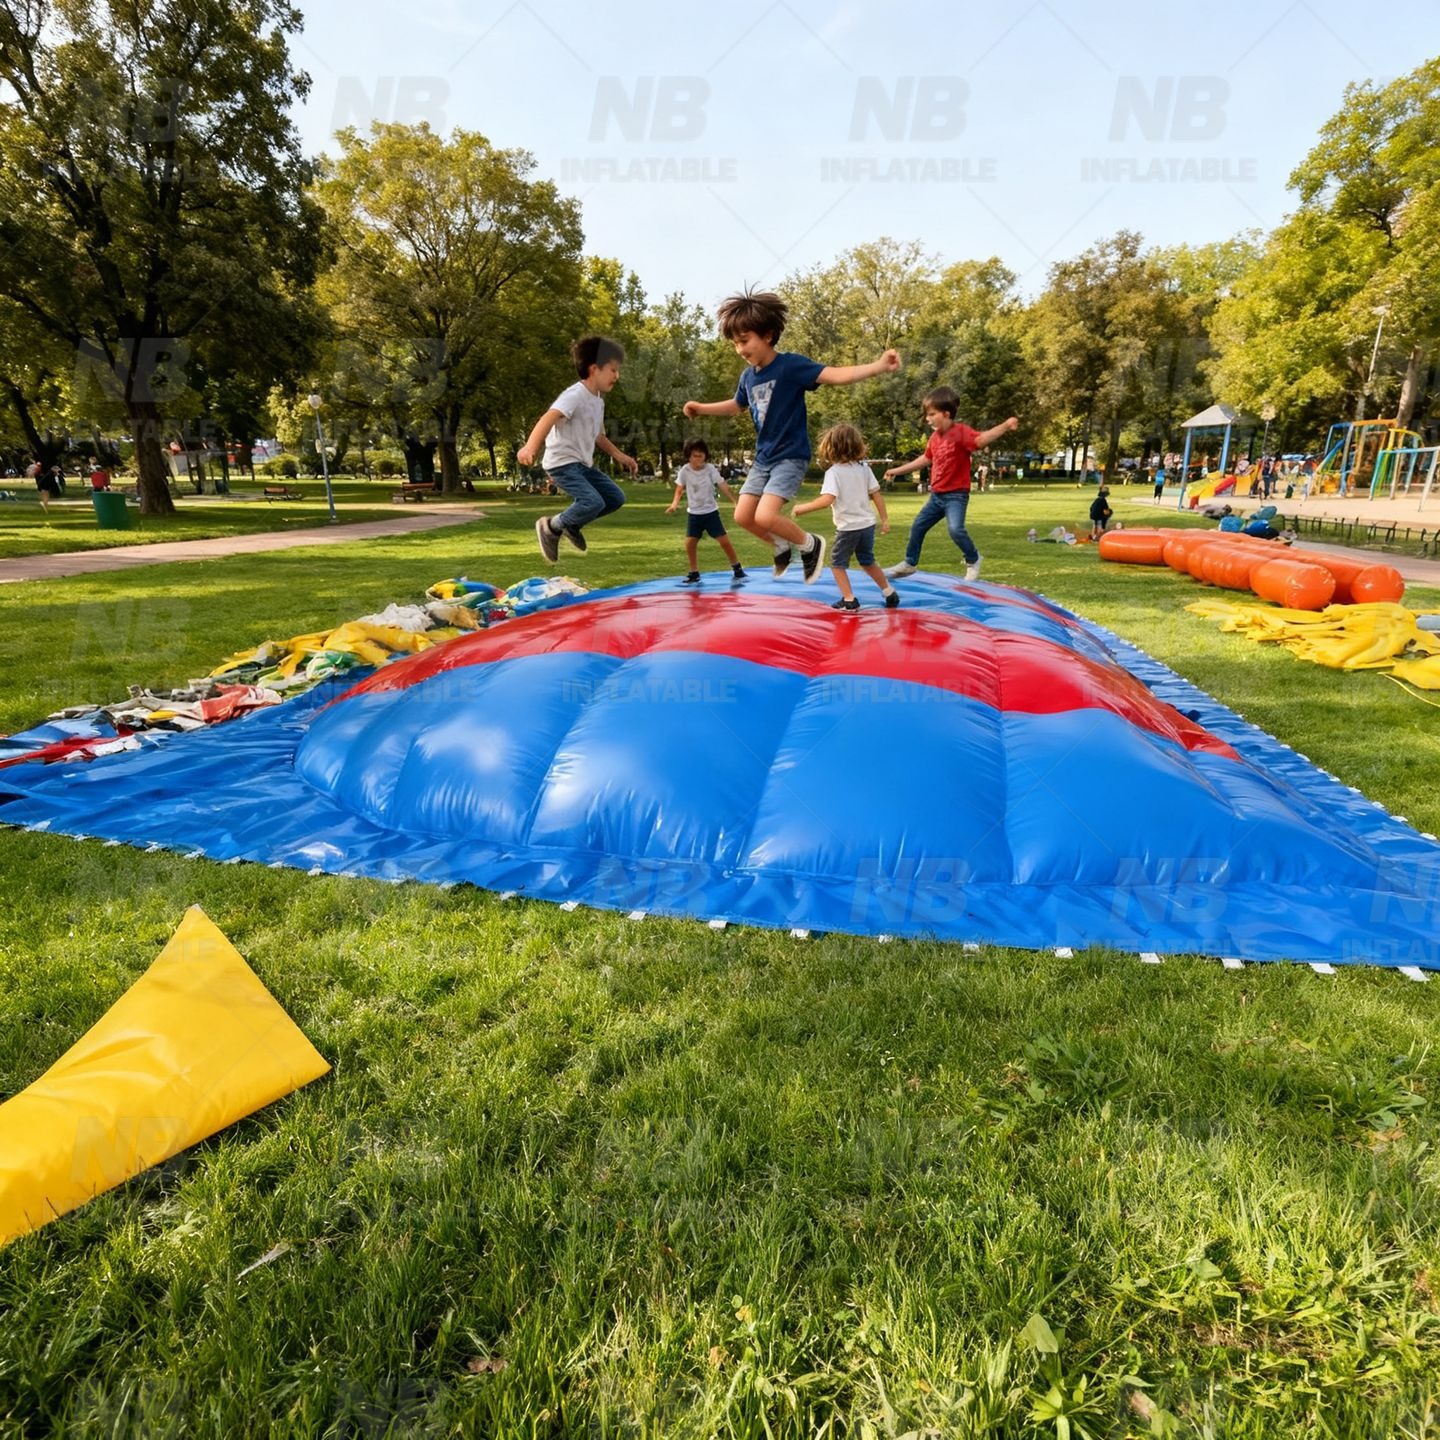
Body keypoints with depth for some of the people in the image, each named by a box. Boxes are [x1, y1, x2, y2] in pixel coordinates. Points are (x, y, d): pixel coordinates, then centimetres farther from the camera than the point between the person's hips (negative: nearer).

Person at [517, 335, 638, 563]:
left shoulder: (598, 401, 13)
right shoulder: (575, 395, -17)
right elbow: (549, 418, -34)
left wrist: (618, 455, 24)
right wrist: (530, 446, -50)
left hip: (583, 464, 10)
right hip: (562, 462, -9)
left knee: (615, 497, 7)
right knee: (593, 502, -26)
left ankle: (571, 524, 20)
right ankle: (551, 526, -1)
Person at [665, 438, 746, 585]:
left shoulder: (710, 469, -10)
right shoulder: (685, 470, -7)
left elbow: (723, 486, -11)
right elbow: (679, 490, 2)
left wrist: (735, 501, -19)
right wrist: (674, 504, -14)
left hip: (711, 511, -1)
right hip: (694, 513, 1)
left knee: (724, 541, -5)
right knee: (690, 543, -5)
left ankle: (737, 569, 10)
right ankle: (694, 574, 10)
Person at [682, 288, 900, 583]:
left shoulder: (791, 365, -17)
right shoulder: (747, 376, 3)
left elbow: (836, 375, -28)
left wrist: (879, 366, -41)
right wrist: (702, 408, 20)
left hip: (791, 456, -7)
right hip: (764, 457, 7)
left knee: (765, 516, -21)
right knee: (743, 516, 5)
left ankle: (811, 545, 5)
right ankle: (782, 547, 30)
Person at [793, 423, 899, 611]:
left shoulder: (833, 472, -13)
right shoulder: (864, 468, 5)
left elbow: (827, 500, -26)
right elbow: (876, 495, 5)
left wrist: (803, 508, -19)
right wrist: (885, 520, 11)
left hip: (848, 527, -6)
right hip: (867, 524, 6)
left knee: (837, 563, 11)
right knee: (868, 562, 24)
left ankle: (849, 599, 4)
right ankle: (890, 593, 27)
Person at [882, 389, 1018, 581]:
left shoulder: (961, 432, -16)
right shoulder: (935, 437, 7)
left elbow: (981, 439, -33)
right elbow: (925, 459, 21)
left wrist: (1005, 426, -51)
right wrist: (897, 470, 26)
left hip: (956, 495, -8)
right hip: (936, 495, 8)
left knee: (955, 529, -25)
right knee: (918, 526, 14)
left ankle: (973, 560, 1)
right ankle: (910, 564, 32)